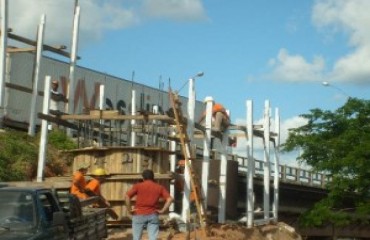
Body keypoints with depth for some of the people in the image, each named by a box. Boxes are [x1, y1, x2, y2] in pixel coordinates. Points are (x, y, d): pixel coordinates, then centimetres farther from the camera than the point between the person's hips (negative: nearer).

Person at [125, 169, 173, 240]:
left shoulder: (138, 186, 0)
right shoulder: (159, 187, 5)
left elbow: (127, 196, -13)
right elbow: (170, 199, -3)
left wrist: (129, 210, -5)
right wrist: (162, 210, 0)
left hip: (139, 215, -1)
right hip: (153, 215, 1)